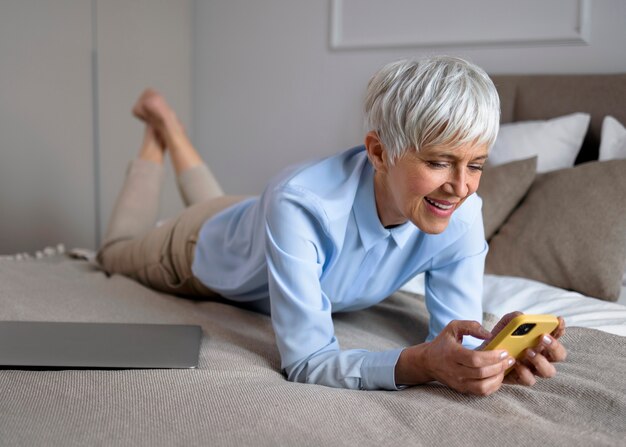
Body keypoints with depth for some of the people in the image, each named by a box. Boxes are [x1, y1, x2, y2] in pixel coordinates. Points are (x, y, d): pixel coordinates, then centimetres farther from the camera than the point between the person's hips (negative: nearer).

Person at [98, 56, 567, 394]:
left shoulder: (460, 216, -37)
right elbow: (305, 362, -49)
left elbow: (456, 336, -33)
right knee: (120, 249, 32)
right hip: (204, 251, -3)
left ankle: (174, 133, 55)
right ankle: (158, 132, 43)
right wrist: (421, 362, -65)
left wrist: (499, 353, -56)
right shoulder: (303, 204, -49)